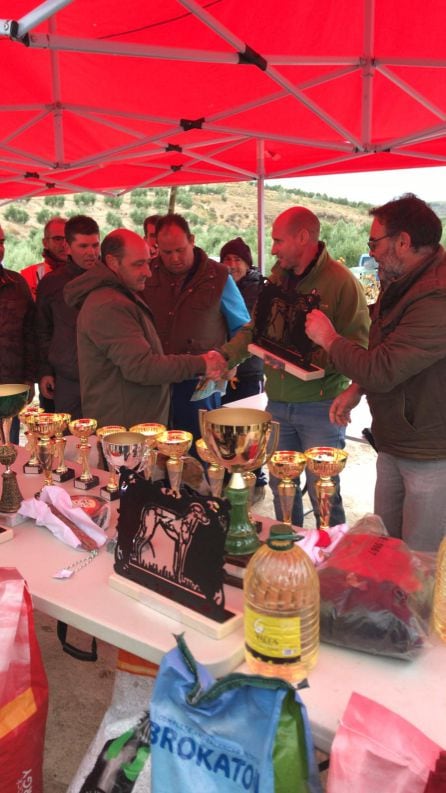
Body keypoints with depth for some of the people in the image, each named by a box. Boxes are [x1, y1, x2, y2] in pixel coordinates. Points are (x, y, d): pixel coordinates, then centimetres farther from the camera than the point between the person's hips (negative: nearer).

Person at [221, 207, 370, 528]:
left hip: (321, 405, -6)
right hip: (278, 401, 6)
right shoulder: (277, 278, 9)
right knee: (280, 486, 16)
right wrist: (224, 356, 4)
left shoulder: (341, 281, -12)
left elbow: (359, 344, -16)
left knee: (323, 495, 1)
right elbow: (255, 329, 16)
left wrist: (309, 361, -25)